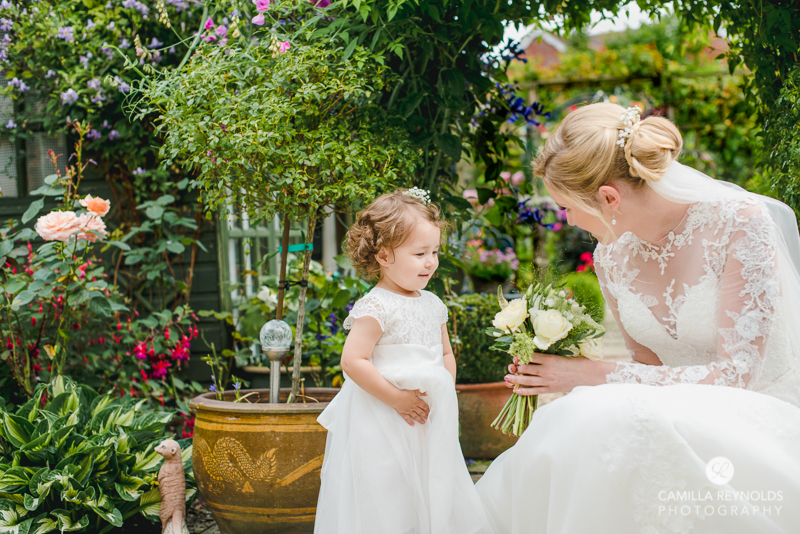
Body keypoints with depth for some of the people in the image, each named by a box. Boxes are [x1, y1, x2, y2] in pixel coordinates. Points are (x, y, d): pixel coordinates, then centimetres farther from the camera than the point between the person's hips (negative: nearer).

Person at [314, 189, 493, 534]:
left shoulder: (432, 305, 9)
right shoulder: (376, 308, -15)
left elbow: (446, 354, 21)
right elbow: (353, 361, -21)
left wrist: (445, 390, 3)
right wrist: (396, 398, -20)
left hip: (429, 425, 8)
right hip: (382, 427, -7)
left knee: (434, 500, 13)